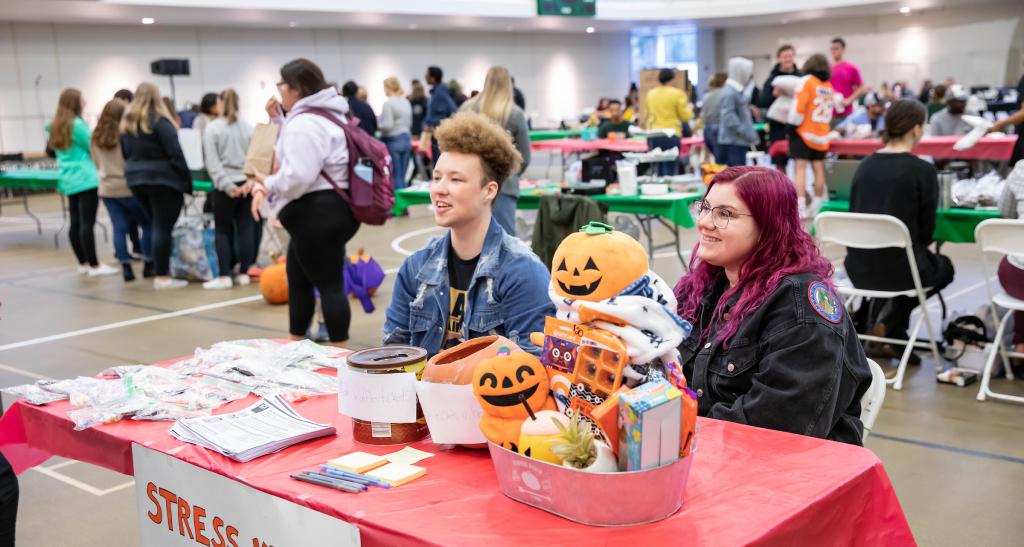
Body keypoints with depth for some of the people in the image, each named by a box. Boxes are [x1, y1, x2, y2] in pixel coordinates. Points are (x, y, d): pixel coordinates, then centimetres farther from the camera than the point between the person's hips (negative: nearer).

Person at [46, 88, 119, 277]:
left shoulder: (56, 127, 13)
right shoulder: (77, 124, -13)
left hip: (69, 180, 9)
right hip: (85, 180, -9)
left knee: (75, 223, 10)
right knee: (87, 223, -9)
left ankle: (83, 263, 16)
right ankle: (94, 266, -8)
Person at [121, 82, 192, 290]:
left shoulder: (127, 123, 10)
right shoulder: (160, 121, -12)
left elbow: (125, 153, 14)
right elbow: (175, 154, -15)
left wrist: (137, 169, 18)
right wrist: (187, 181, -11)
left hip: (135, 179, 7)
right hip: (161, 179, -7)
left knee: (154, 225, 16)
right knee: (163, 227, -5)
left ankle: (159, 270, 19)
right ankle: (162, 277, -5)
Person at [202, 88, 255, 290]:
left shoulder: (212, 128, -4)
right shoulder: (248, 127, 7)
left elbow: (212, 163, -11)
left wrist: (227, 186, -13)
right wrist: (251, 181, -8)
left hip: (225, 187, -3)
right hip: (247, 184, 3)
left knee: (223, 230, 2)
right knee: (246, 229, 6)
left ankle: (224, 276, 0)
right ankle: (244, 273, 8)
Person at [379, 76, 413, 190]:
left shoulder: (388, 103, -13)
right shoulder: (406, 102, 10)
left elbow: (388, 125, -17)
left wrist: (378, 125, 0)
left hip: (393, 140, -7)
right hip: (407, 138, 7)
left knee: (395, 176, -2)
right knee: (402, 176, 9)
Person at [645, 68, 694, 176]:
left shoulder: (650, 94, 9)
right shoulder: (677, 94, -5)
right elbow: (685, 116, -1)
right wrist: (690, 108, 17)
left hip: (653, 136, 5)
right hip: (671, 135, -5)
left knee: (658, 169, 11)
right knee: (670, 170, -5)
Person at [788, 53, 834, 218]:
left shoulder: (806, 81, -7)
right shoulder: (829, 86, 9)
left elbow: (798, 106, -14)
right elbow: (830, 108, 17)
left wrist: (793, 125, -6)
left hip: (804, 132, -5)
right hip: (821, 134, 6)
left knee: (800, 168, -8)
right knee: (818, 169, 10)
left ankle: (799, 208, -17)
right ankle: (817, 207, 17)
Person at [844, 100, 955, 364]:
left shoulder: (865, 165, 4)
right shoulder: (922, 169, -11)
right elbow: (926, 228, -6)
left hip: (858, 267, 5)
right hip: (899, 267, -5)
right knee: (943, 267, 30)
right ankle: (889, 320, 13)